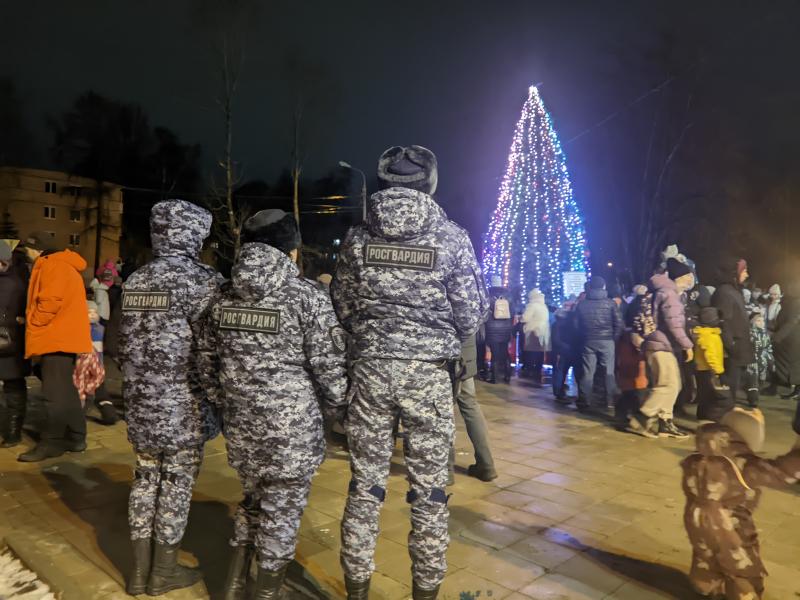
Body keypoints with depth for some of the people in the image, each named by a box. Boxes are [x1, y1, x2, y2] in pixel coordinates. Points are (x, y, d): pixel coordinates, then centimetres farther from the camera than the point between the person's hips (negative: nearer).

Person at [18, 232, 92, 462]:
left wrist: (31, 323, -6)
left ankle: (52, 442, -3)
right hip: (62, 336, 10)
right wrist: (32, 321, 15)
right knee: (65, 391, 12)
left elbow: (50, 302, -20)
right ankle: (75, 438, 16)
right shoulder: (64, 265, 21)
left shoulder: (52, 265, -9)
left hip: (57, 337, -10)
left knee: (55, 392, -7)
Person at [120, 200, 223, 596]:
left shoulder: (135, 281, 8)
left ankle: (140, 571, 27)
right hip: (183, 405, -7)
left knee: (146, 479, 15)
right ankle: (164, 572, 20)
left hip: (141, 403, 7)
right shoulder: (201, 279, -13)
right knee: (177, 483, 6)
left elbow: (127, 344, 13)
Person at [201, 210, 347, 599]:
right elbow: (329, 366, -11)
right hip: (293, 430, -5)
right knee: (281, 514, 12)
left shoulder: (223, 299, 4)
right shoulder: (308, 296, -13)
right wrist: (338, 410, 5)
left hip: (241, 427, 6)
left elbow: (209, 361, 12)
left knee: (253, 502, 26)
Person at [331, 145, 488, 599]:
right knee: (430, 487, 11)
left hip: (370, 369, 2)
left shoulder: (359, 237, 1)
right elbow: (471, 313, -5)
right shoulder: (451, 237, -6)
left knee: (366, 483, 13)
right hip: (429, 373, -2)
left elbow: (343, 306, 6)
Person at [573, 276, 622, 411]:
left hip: (588, 341, 2)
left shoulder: (581, 304, 4)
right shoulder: (610, 303, -2)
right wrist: (615, 338, 6)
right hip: (607, 341, -2)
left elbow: (576, 325, 4)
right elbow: (618, 323, -5)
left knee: (587, 372, 4)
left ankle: (584, 402, 5)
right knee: (609, 372, 7)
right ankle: (610, 401, 9)